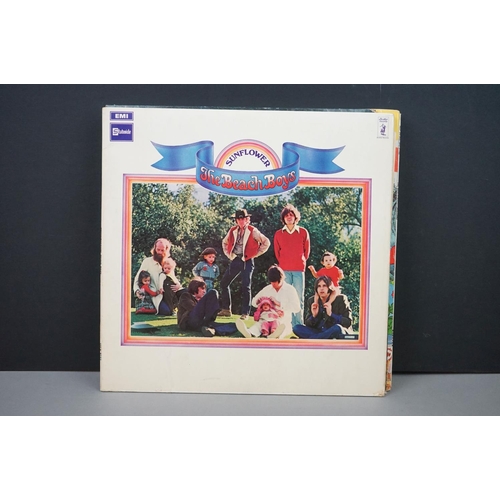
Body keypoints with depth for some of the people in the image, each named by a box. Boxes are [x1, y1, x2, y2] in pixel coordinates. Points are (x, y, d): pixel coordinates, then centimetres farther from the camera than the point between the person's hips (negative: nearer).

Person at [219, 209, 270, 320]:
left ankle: (245, 313, 1)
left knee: (246, 287, -7)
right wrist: (229, 254, 13)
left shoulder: (253, 231, -5)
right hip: (235, 260, 6)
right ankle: (226, 310, 15)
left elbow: (266, 242, -4)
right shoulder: (233, 230, 9)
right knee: (224, 283, 5)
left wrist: (255, 254, -4)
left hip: (247, 261, -5)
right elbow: (225, 242, 25)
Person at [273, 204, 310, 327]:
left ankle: (298, 324, 5)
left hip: (299, 270, -1)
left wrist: (301, 261, 11)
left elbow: (307, 250, 12)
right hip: (284, 270, 1)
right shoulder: (278, 234, 7)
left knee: (298, 298, 0)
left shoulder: (303, 232, 4)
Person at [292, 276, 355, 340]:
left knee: (337, 328, -38)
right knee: (296, 328, -17)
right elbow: (307, 324, 7)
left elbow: (348, 322, -10)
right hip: (317, 332, 4)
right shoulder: (311, 300, 5)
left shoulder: (340, 299, -5)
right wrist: (314, 315, -14)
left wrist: (331, 314, -20)